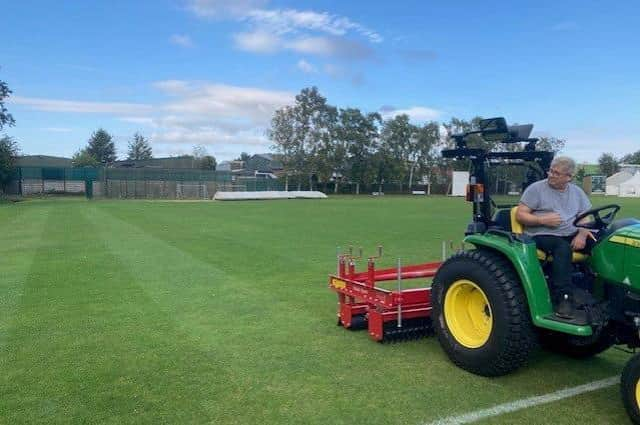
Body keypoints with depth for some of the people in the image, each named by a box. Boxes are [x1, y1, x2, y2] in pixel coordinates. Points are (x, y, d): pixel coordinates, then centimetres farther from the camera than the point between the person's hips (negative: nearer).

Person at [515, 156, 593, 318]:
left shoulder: (577, 192, 14)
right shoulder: (536, 188, 0)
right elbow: (520, 215, -4)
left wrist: (582, 234, -12)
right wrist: (543, 220, -18)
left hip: (571, 235, 5)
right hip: (542, 236, -5)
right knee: (563, 248, -35)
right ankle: (564, 298, -33)